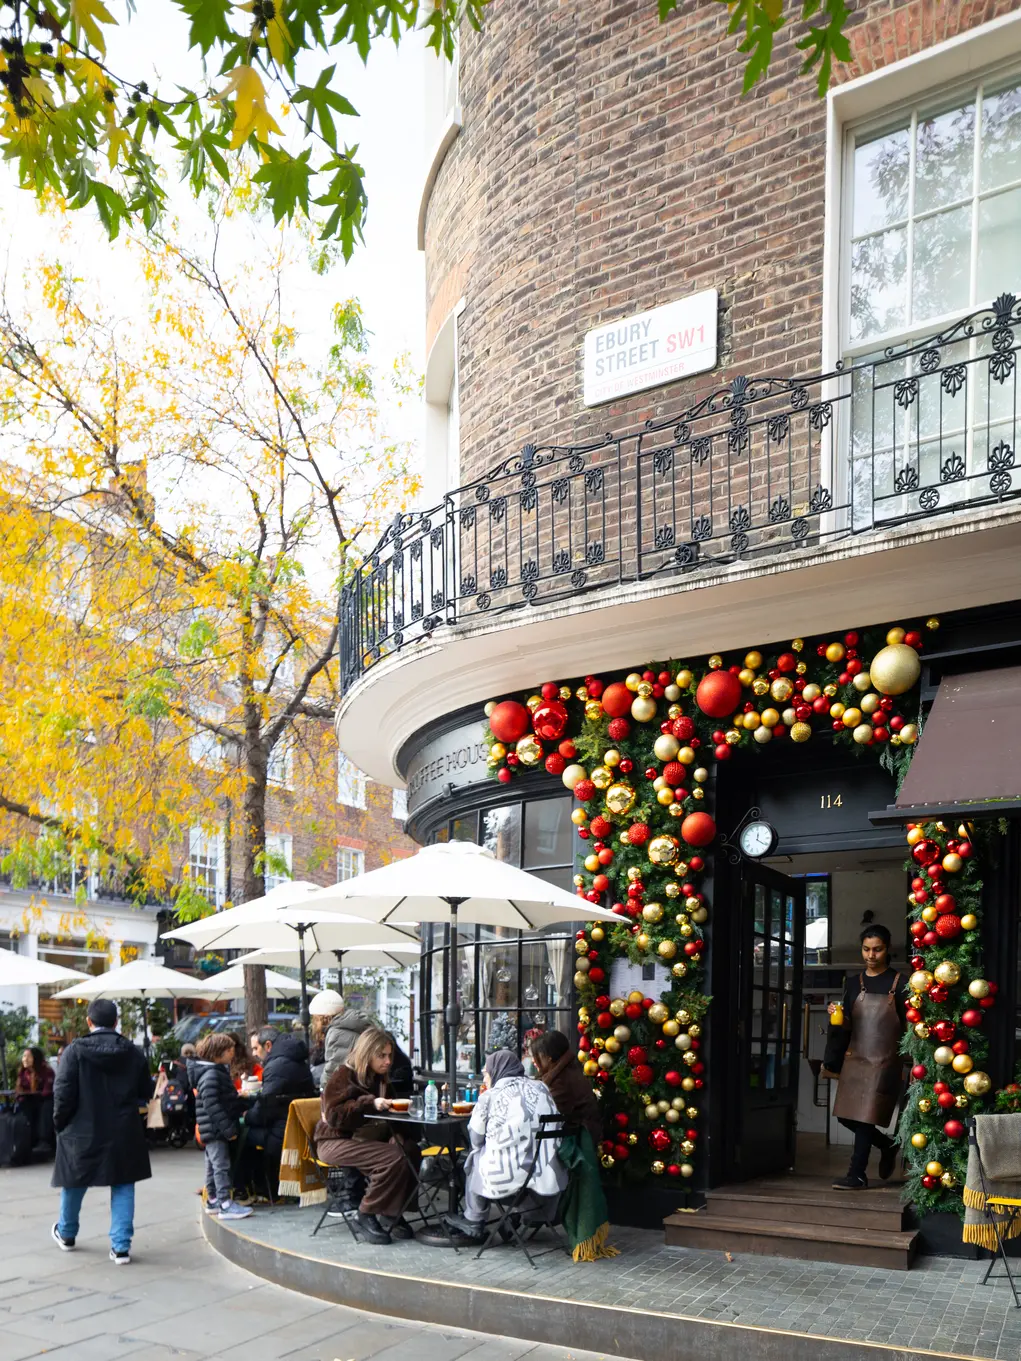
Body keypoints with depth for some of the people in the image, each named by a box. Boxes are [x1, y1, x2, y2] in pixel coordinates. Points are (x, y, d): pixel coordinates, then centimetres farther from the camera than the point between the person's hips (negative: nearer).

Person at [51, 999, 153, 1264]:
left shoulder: (75, 1050, -11)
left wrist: (60, 1122, 2)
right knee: (122, 1187, 8)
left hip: (82, 1130, -1)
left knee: (74, 1183, 20)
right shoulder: (134, 1052, -3)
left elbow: (63, 1092, -12)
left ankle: (66, 1234, 40)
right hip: (124, 1132, 1)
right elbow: (146, 1093, 2)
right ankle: (121, 1246, 4)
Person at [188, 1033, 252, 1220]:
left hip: (216, 1130, 11)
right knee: (221, 1165, -10)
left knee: (213, 1164, 17)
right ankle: (225, 1204, -10)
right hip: (214, 1129, -11)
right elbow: (211, 1105, -25)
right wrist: (228, 1129, -24)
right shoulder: (210, 1075, -19)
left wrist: (241, 1106, 15)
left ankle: (213, 1200, 27)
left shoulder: (219, 1071, 14)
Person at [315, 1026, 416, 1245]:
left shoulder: (381, 1079, 15)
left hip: (368, 1140, 7)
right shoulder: (344, 1077, -8)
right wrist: (370, 1103, -29)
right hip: (335, 1142, -7)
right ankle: (366, 1216, -14)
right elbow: (334, 1115, -21)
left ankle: (390, 1214, -8)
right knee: (393, 1159, -30)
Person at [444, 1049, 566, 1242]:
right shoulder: (540, 1088, 11)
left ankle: (474, 1221, 30)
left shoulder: (490, 1096, -1)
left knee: (475, 1158, 24)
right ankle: (535, 1213, 35)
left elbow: (476, 1139, 6)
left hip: (508, 1175, -3)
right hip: (546, 1175, 3)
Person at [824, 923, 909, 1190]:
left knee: (865, 1117, -6)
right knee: (846, 1116, 6)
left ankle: (857, 1175, 4)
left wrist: (908, 1065, -9)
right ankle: (887, 1146, 29)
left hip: (885, 1061, -5)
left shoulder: (899, 984, -3)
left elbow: (908, 1027, -2)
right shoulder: (853, 982, 9)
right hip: (855, 1058, 5)